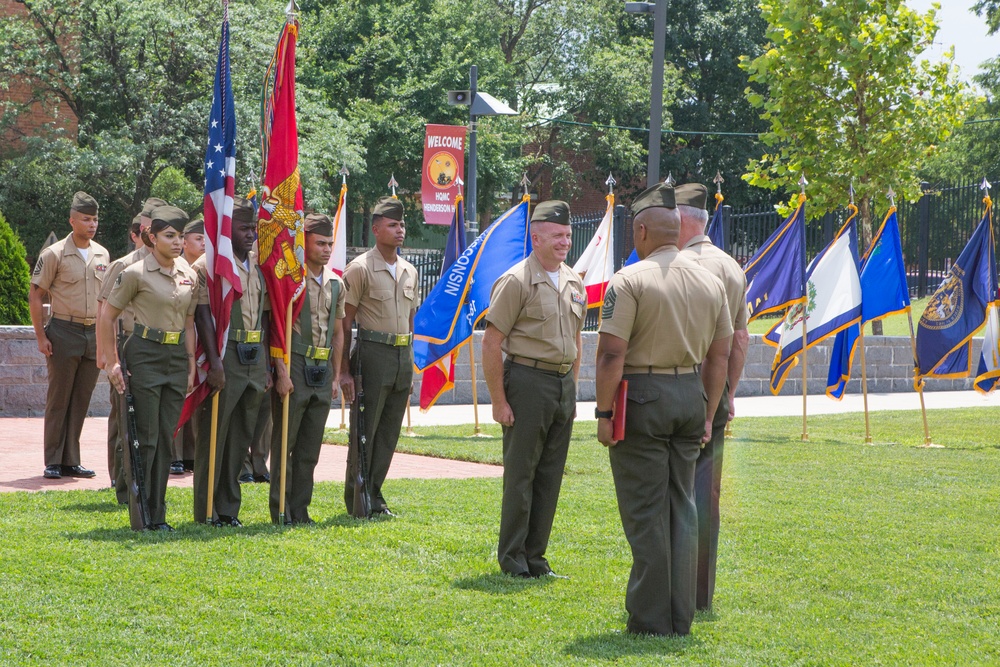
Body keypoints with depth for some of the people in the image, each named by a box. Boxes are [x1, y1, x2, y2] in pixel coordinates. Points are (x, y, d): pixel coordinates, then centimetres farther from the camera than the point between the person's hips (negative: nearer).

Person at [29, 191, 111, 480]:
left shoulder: (103, 255, 10)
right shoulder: (55, 254, -5)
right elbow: (35, 297, -4)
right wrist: (41, 337, -9)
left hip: (95, 334, 5)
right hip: (64, 333, -4)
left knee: (81, 401, 7)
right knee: (58, 401, -1)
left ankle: (71, 461, 12)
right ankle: (53, 462, 5)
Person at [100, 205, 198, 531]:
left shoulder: (189, 275, 9)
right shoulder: (136, 273, -7)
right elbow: (107, 315, -3)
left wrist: (191, 366, 12)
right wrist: (112, 362, -6)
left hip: (177, 358, 5)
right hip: (146, 357, -5)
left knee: (166, 439, 7)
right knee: (146, 439, -4)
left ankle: (158, 514, 13)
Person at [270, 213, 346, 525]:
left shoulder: (336, 284, 13)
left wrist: (335, 376, 14)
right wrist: (282, 372, -16)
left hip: (322, 370, 6)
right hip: (295, 367, -6)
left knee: (310, 447, 9)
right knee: (284, 443, -2)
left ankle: (300, 509, 15)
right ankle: (281, 511, 3)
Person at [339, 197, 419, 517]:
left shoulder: (409, 271, 13)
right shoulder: (361, 268, -7)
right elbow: (344, 324, -8)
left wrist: (409, 359, 16)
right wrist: (344, 370, -12)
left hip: (403, 358, 6)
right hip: (373, 355, -6)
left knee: (389, 433, 9)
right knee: (365, 430, -2)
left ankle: (374, 496, 17)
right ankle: (357, 501, 6)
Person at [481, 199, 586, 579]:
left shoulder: (574, 283, 11)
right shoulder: (516, 281, -10)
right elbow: (492, 344, -12)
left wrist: (573, 390, 16)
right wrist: (498, 401, -13)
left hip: (563, 384, 7)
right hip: (528, 380, -7)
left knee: (550, 476, 8)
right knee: (520, 474, -2)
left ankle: (534, 556, 17)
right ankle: (512, 558, 7)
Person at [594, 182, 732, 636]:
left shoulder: (630, 280, -11)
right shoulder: (711, 283, 8)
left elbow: (611, 355, -16)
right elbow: (719, 356, 12)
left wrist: (604, 413, -9)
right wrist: (708, 414, 18)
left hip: (642, 398, -6)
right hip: (690, 395, 6)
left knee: (645, 513, -1)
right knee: (682, 506, 11)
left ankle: (650, 619, 1)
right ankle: (681, 617, 13)